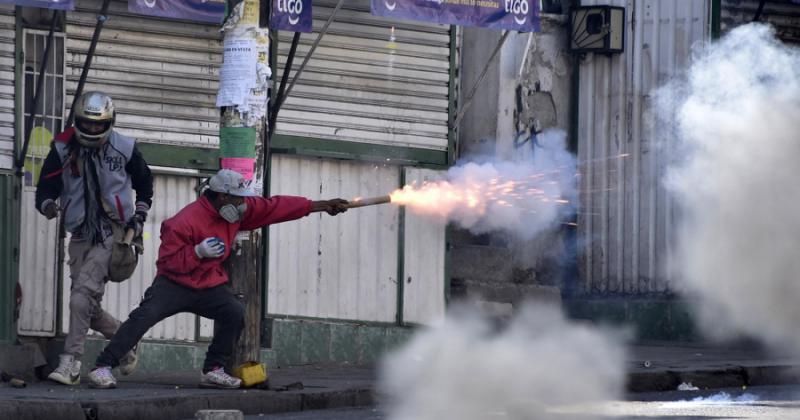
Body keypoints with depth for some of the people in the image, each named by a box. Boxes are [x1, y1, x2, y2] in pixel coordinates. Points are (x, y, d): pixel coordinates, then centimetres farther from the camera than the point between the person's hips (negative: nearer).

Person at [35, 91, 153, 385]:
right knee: (87, 306, 6)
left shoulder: (124, 149, -1)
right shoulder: (63, 149, -1)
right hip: (80, 236, 4)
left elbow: (144, 182, 16)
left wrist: (139, 216, 8)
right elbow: (46, 187, -4)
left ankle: (70, 363, -25)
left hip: (112, 234, -4)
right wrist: (47, 204, -26)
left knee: (83, 292, -21)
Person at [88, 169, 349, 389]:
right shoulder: (185, 222, -23)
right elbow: (167, 261, -21)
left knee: (236, 313, -15)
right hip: (173, 283, -6)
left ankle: (213, 370, -3)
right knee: (145, 316, -25)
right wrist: (198, 252, -35)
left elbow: (274, 207, 3)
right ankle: (103, 367, -26)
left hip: (209, 285, 6)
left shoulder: (239, 211, -2)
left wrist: (319, 206, 4)